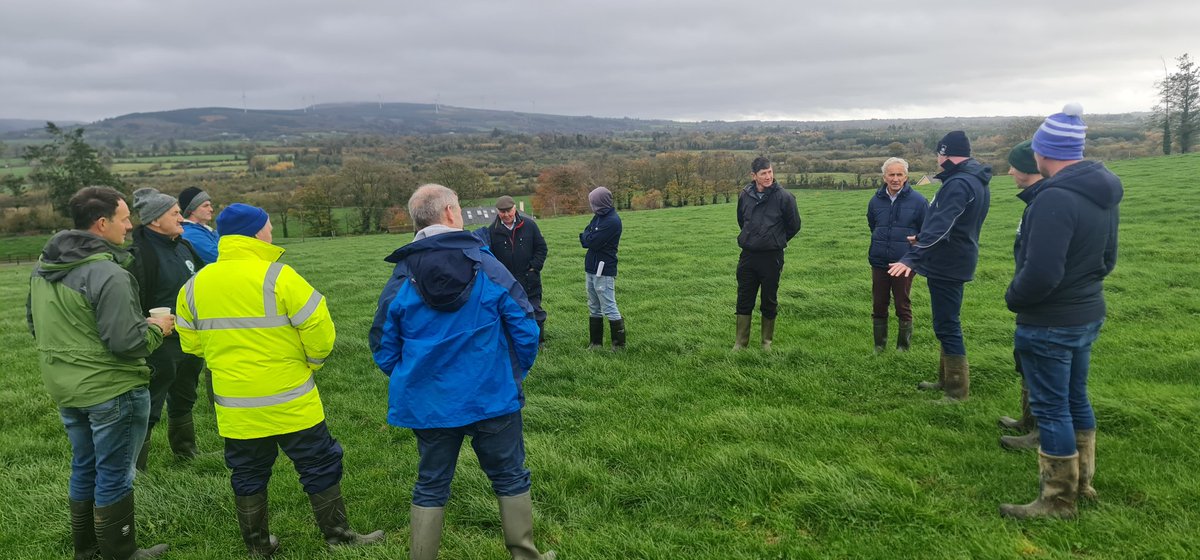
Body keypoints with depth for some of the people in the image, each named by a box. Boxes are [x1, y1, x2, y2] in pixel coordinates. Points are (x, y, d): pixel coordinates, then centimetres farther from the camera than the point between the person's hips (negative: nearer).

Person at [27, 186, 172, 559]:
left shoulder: (43, 267, 5)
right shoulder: (107, 273, -23)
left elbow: (34, 322, 17)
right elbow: (127, 343, -25)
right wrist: (157, 328, -7)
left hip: (64, 389, 8)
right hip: (112, 390, -8)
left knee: (84, 468, 21)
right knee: (114, 476, 5)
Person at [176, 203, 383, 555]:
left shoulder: (195, 285, 1)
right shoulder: (277, 277, -17)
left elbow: (191, 342, 9)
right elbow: (319, 330, -17)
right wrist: (311, 364, 1)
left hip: (235, 406, 5)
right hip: (290, 401, -5)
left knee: (248, 475, 19)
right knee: (320, 467, 11)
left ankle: (258, 546, 30)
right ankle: (337, 536, 20)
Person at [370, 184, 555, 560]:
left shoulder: (401, 279, -5)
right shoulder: (488, 266, -10)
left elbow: (383, 347, 1)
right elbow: (525, 328, -8)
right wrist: (517, 373, 9)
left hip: (428, 405, 2)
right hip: (493, 398, -1)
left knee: (431, 487, 17)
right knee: (510, 479, 16)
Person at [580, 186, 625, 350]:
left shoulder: (612, 221, -17)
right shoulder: (599, 217, 12)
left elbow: (592, 242, -20)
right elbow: (586, 239, 11)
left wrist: (586, 236, 0)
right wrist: (588, 237, -11)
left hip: (604, 271, -9)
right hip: (592, 269, 9)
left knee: (609, 309, -5)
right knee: (594, 310, 15)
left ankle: (619, 345, 3)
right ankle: (596, 343, 24)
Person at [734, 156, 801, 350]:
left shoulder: (783, 196, -10)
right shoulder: (744, 195, 1)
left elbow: (794, 225, 3)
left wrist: (777, 240, 11)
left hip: (772, 257, -3)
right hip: (748, 255, 3)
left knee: (769, 302, 8)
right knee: (744, 301, 7)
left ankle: (767, 342, 21)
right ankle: (740, 343, 15)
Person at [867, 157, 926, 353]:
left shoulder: (918, 201, -8)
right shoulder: (876, 201, 2)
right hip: (879, 263, 3)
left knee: (903, 307, 6)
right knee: (878, 306, 8)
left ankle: (903, 347, 18)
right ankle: (879, 346, 21)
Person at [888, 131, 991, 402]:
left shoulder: (959, 184, -21)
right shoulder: (976, 181, 13)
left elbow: (940, 226, -32)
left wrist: (912, 258, -38)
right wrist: (923, 240, 35)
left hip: (947, 264, -11)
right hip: (956, 261, 11)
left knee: (947, 326, -4)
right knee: (947, 323, 19)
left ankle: (958, 391, 2)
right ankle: (947, 380, 30)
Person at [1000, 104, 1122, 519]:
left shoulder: (1055, 199, -27)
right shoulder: (1104, 193, 5)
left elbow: (1040, 274, -29)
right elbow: (1107, 258, 15)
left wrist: (1013, 298, -11)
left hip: (1048, 325, -9)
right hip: (1088, 314, 9)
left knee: (1051, 408, 3)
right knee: (1075, 399, 22)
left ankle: (1058, 501, 16)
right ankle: (1082, 482, 37)